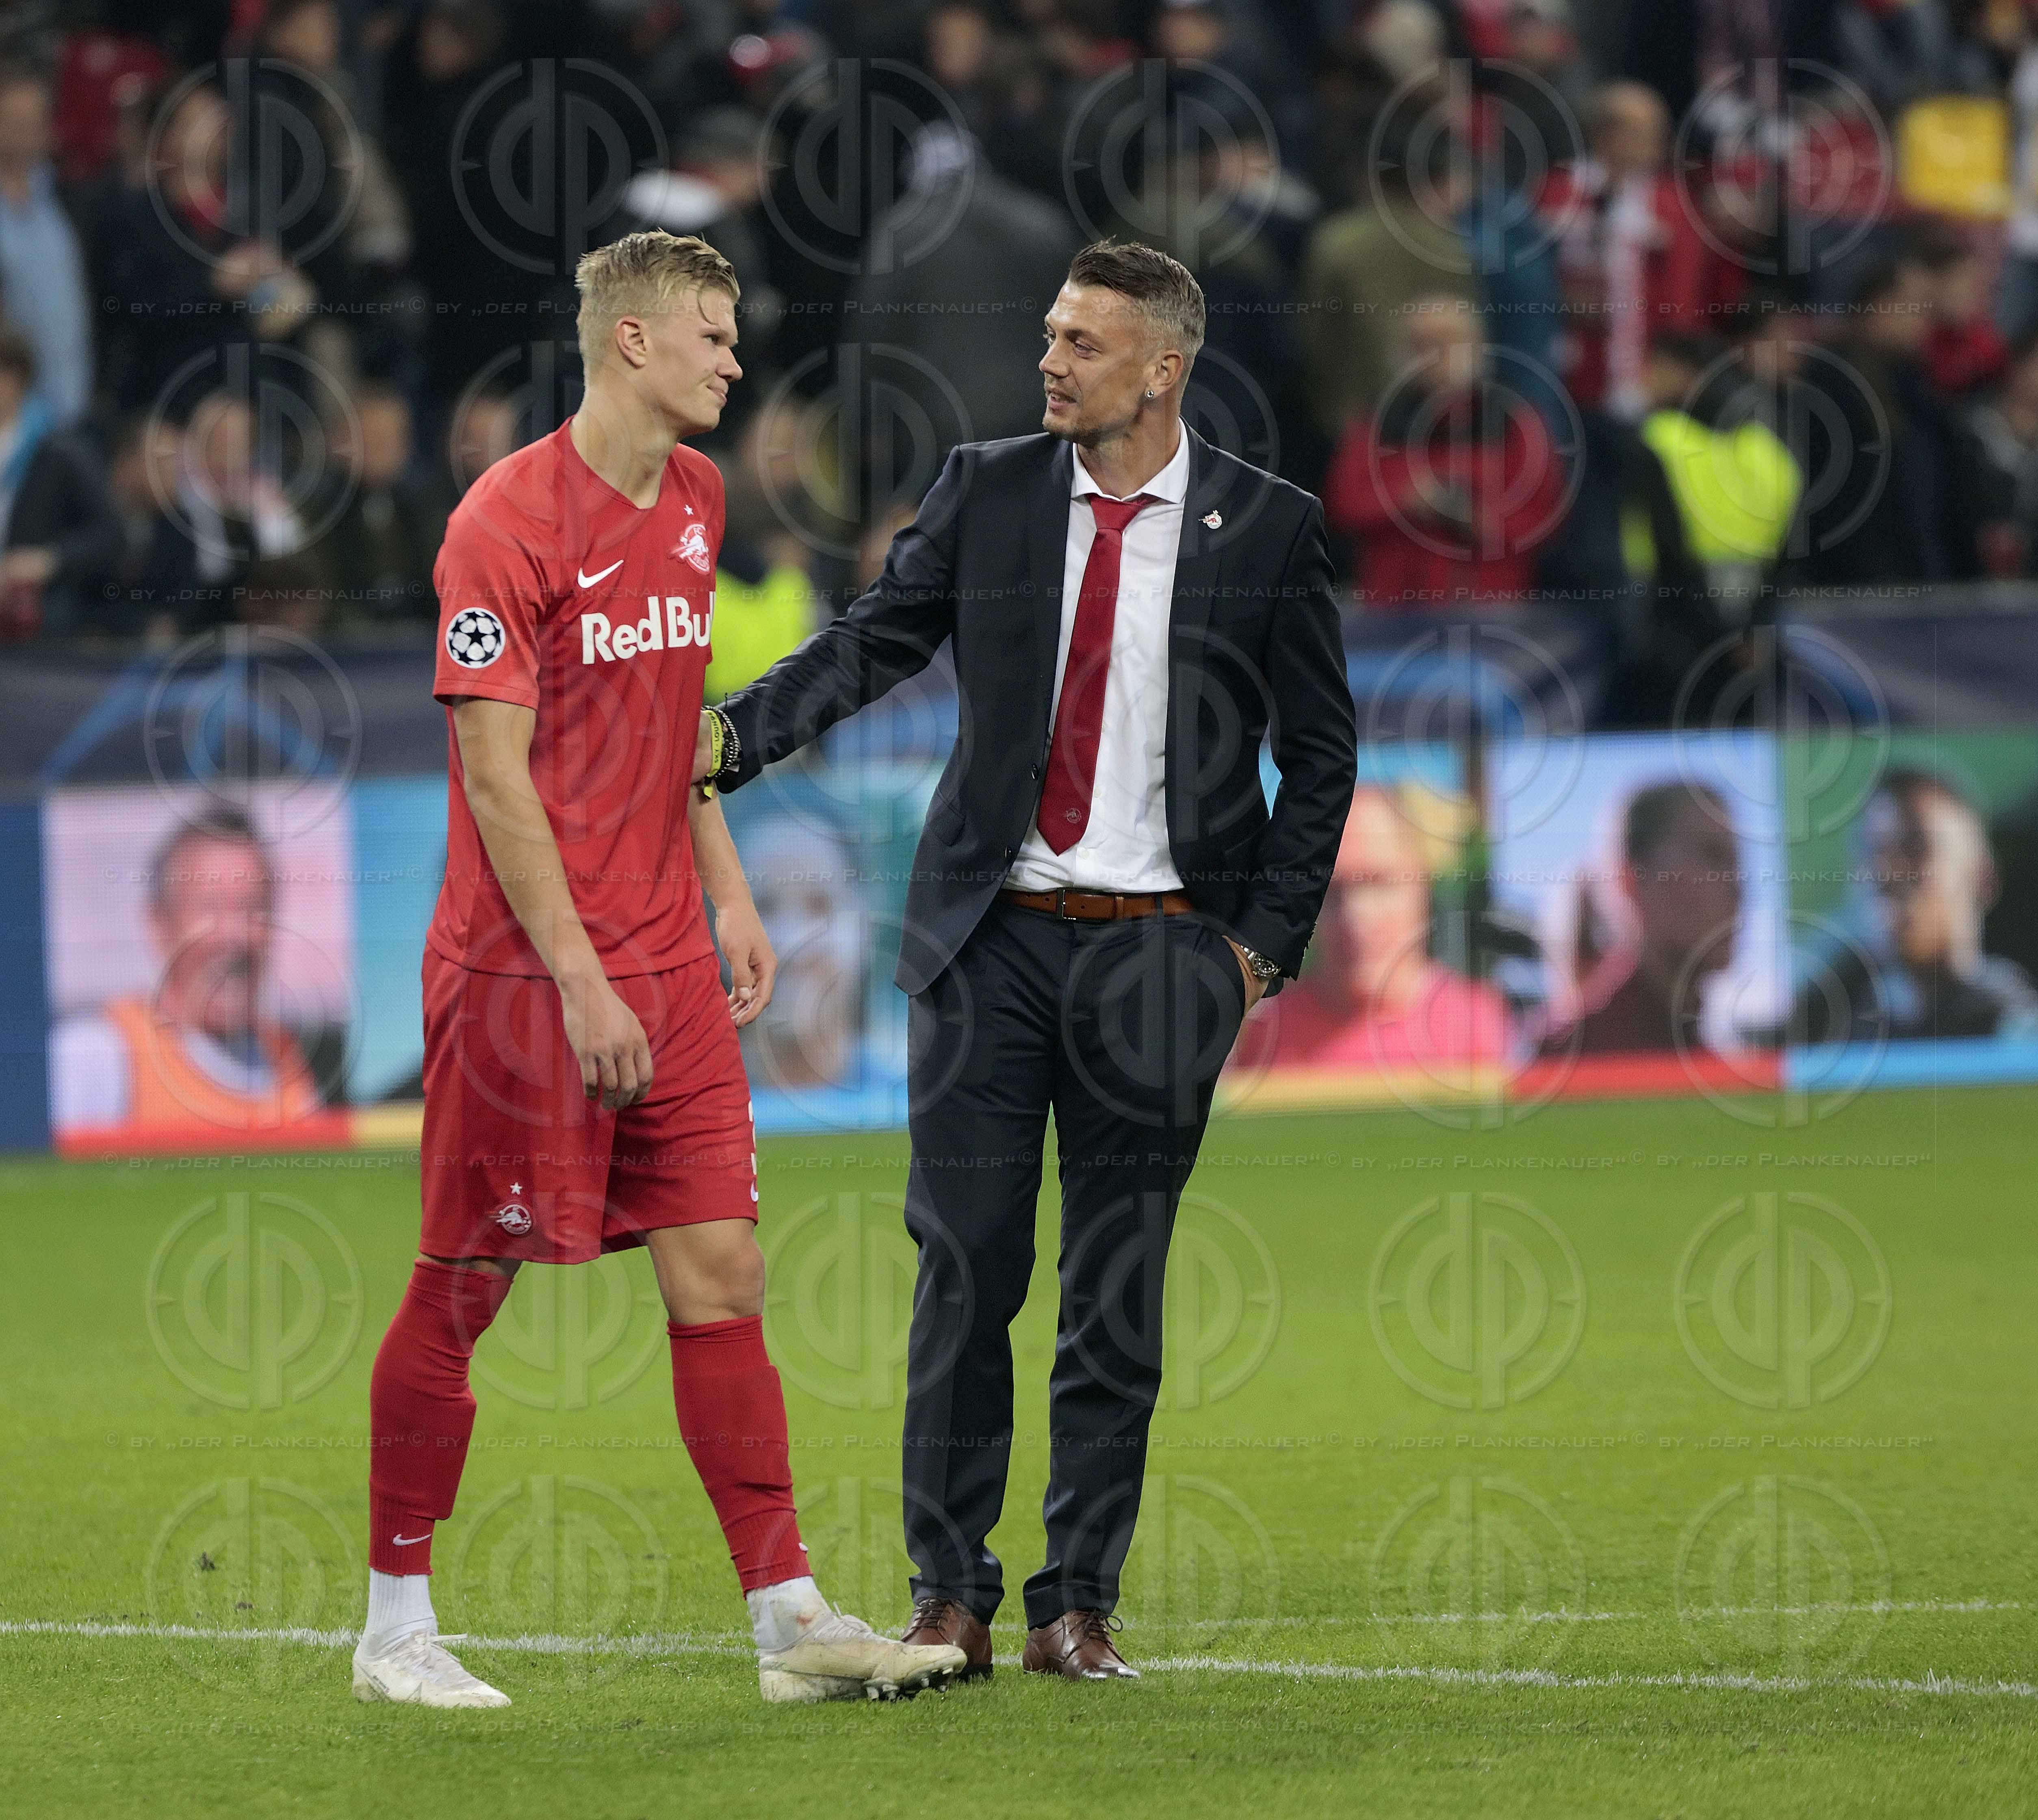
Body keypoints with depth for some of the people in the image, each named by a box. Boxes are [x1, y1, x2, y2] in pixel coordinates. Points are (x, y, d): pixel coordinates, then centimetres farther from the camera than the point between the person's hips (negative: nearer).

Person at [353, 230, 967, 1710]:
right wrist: (579, 978, -19)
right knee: (463, 1288, 1)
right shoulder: (510, 521, -13)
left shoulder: (694, 501, 12)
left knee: (722, 1273, 2)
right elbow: (497, 774, -16)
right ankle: (397, 1627, 10)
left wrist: (725, 893, 15)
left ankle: (788, 1618, 3)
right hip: (523, 968, -7)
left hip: (667, 964, 7)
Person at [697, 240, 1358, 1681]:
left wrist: (1263, 942, -3)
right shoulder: (990, 493, 6)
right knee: (964, 1271, 0)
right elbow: (873, 642, 2)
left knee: (1117, 1292, 3)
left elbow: (1322, 753, 5)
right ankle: (950, 1600, 7)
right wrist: (734, 735, -15)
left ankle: (1080, 1605, 10)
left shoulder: (1267, 527, 1)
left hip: (1156, 954, -1)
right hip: (993, 937, 1)